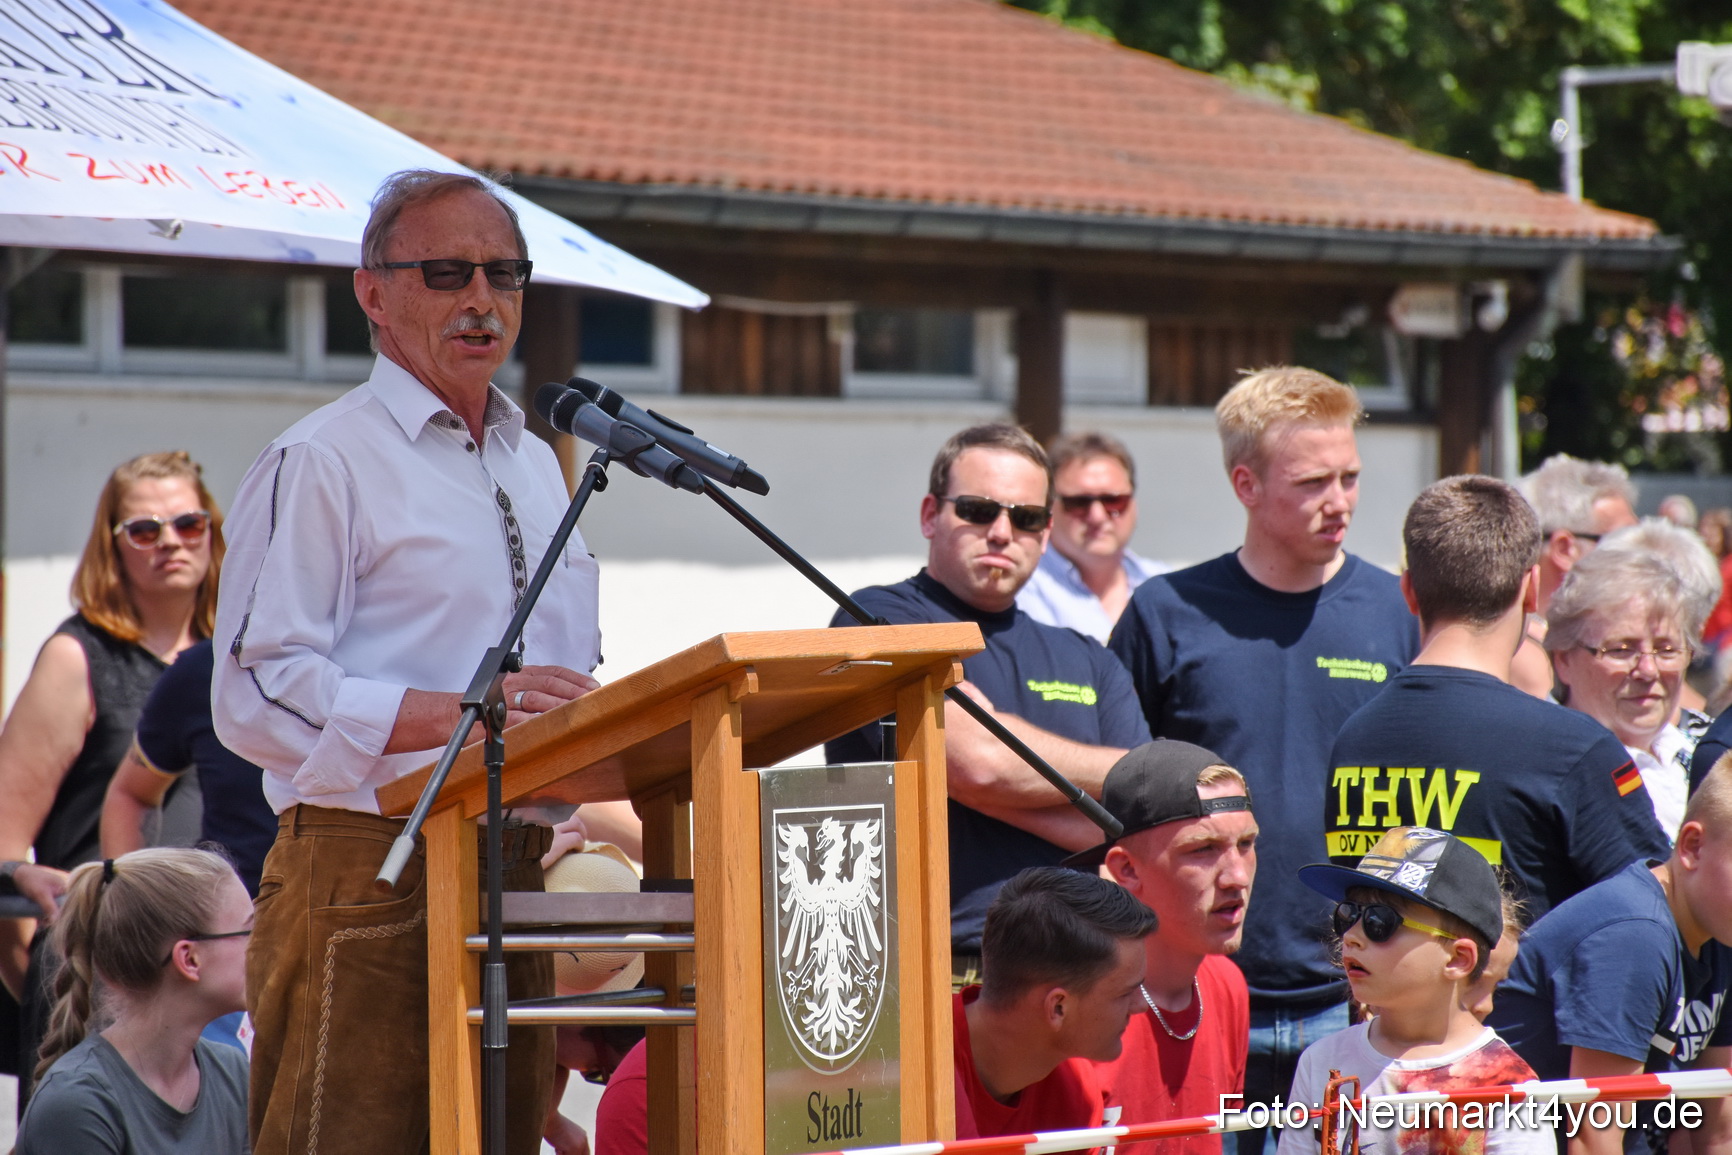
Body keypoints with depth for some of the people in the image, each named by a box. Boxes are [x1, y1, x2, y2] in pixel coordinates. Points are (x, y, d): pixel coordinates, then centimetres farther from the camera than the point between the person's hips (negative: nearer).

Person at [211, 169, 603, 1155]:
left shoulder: (535, 467, 23)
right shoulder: (321, 464, -4)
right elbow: (257, 694, -14)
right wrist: (460, 712, -22)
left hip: (511, 873, 8)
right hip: (371, 877, -8)